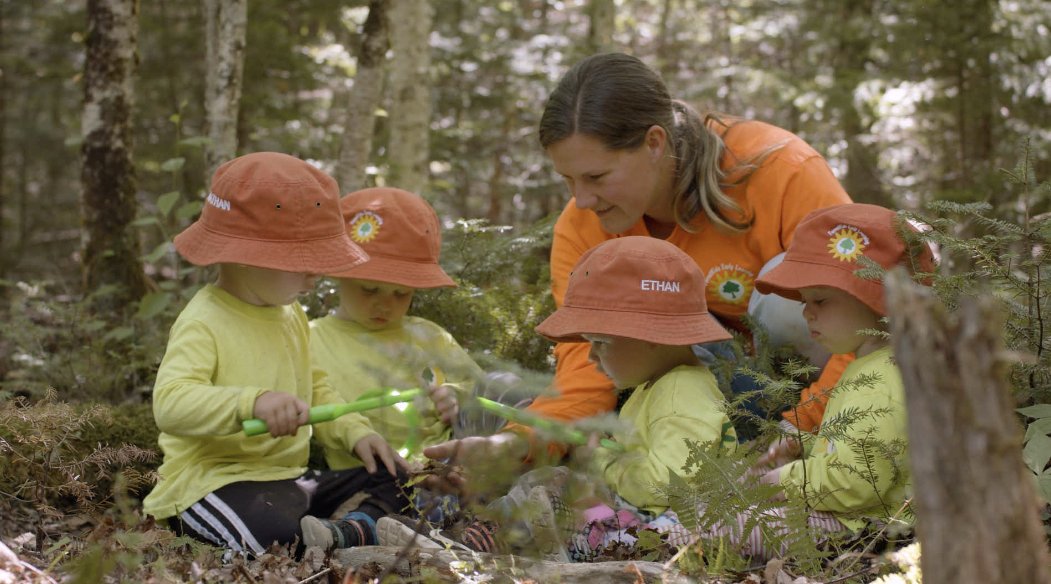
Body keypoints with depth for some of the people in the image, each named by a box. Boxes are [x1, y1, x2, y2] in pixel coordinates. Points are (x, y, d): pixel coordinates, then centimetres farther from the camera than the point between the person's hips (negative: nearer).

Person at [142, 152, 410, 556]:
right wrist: (252, 402, -43)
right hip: (213, 480, -9)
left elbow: (315, 391, 27)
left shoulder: (291, 316, 14)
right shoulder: (203, 323, -15)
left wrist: (354, 433, 10)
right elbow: (171, 402, -30)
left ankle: (352, 531, -22)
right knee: (276, 529, -40)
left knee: (395, 482, 2)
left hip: (289, 477, 9)